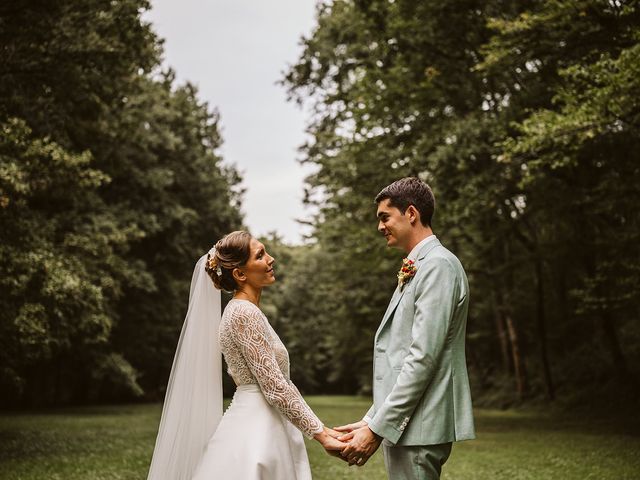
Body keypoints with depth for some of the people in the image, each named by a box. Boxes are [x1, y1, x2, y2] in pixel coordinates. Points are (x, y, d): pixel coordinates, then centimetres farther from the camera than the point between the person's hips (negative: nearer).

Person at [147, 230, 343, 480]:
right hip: (255, 433, -9)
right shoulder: (245, 313, -15)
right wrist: (320, 434, -14)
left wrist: (321, 428, 14)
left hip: (258, 428, 9)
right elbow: (275, 387, -19)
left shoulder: (246, 311, 13)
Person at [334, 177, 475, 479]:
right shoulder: (416, 268, 18)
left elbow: (423, 357, -19)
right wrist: (372, 420, 16)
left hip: (417, 426, -9)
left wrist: (377, 428, -17)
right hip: (401, 422, 9)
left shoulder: (438, 265, -12)